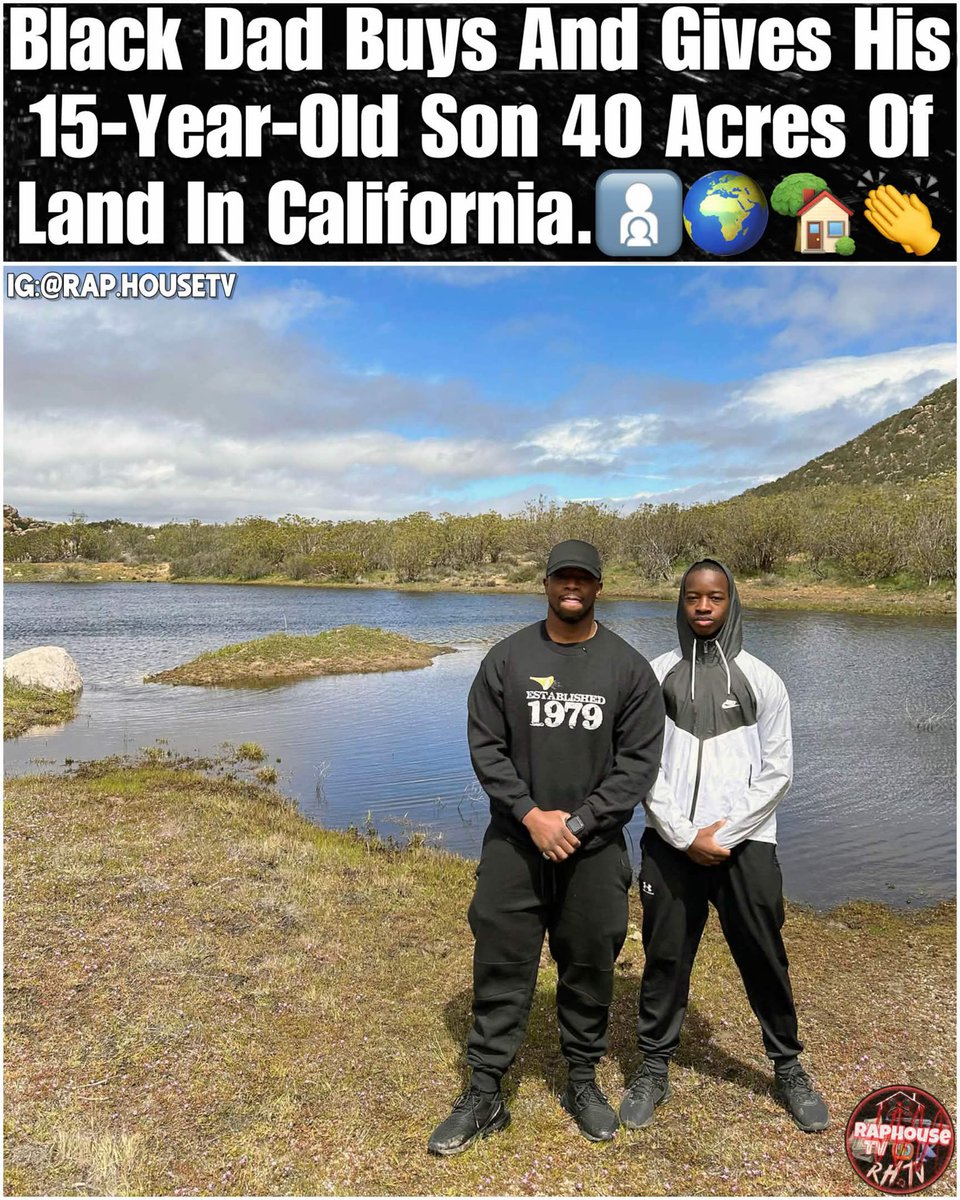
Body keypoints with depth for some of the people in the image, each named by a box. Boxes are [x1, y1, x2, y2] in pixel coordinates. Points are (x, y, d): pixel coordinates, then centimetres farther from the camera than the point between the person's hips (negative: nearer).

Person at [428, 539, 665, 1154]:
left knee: (590, 967, 14)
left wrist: (577, 822, -13)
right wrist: (531, 815, -14)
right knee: (501, 967, 6)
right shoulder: (508, 658, -1)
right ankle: (485, 1095, 22)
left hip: (595, 849, 0)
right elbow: (486, 746, -3)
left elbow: (639, 760, -5)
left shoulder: (629, 666, -2)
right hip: (514, 842, 0)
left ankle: (583, 1081, 35)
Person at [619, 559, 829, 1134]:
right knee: (665, 957, 8)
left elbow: (777, 773, 1)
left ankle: (789, 1066, 31)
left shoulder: (762, 680, 2)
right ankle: (654, 1069, 25)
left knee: (765, 958, 9)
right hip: (670, 843, 0)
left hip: (745, 843, 0)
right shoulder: (657, 675, 2)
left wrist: (725, 834, -8)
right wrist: (685, 836, -9)